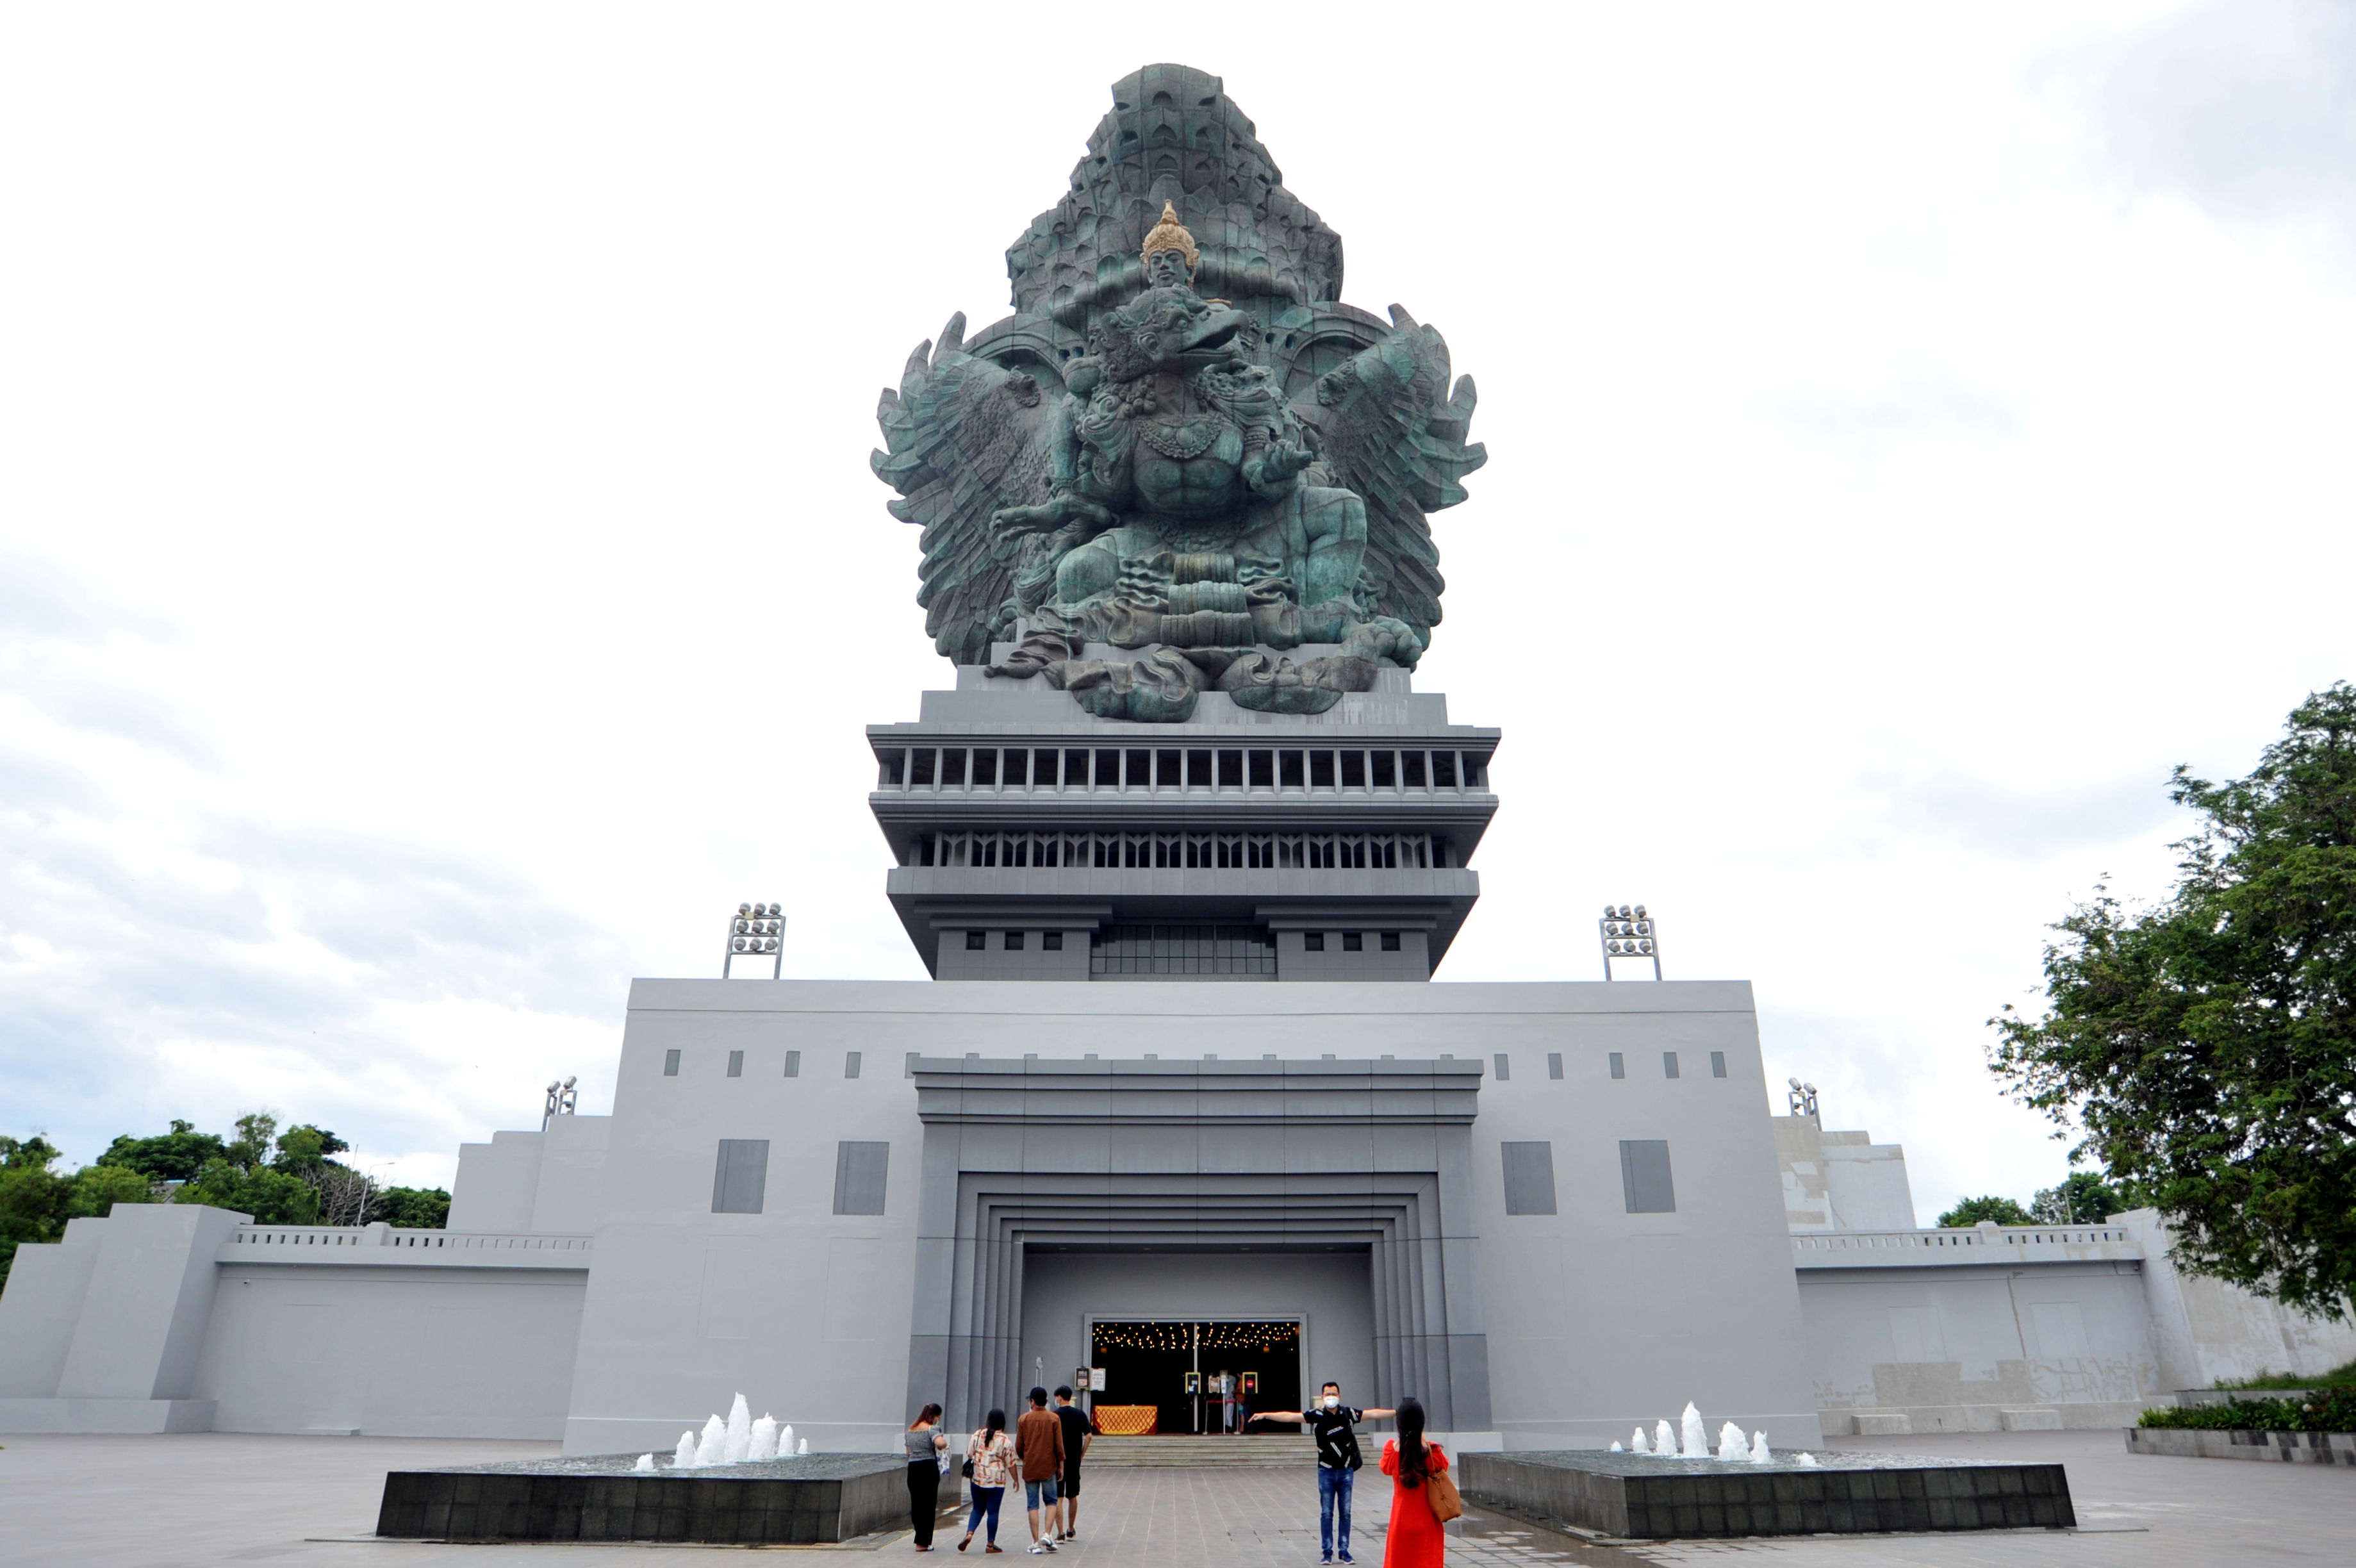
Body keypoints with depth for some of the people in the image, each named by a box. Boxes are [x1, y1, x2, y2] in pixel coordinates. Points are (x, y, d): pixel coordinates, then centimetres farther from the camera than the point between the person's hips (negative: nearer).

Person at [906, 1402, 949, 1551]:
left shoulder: (910, 1430, 13)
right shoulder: (932, 1429, -9)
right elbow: (941, 1443, -27)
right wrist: (945, 1445, -6)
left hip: (912, 1468, 7)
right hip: (928, 1468, -7)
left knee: (916, 1505, 14)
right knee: (928, 1506, 1)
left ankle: (922, 1539, 22)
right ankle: (922, 1543, 2)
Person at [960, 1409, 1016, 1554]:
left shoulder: (977, 1435, 0)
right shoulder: (1005, 1440, -8)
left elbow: (969, 1455, 6)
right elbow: (1010, 1463, -4)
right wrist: (1015, 1480, 6)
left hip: (978, 1479, 3)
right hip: (997, 1482, -3)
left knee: (978, 1509, 15)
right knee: (993, 1511, 5)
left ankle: (969, 1533, -5)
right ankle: (990, 1545, 8)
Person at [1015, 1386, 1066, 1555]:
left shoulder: (1024, 1419, -2)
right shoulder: (1054, 1418, -4)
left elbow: (1018, 1446, 2)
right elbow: (1059, 1445, -4)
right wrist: (1061, 1465, 6)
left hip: (1030, 1468, 1)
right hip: (1049, 1467, 0)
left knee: (1033, 1505, 6)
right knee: (1051, 1501, 13)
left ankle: (1036, 1543, 3)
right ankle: (1048, 1534, -4)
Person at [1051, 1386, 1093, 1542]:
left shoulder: (1054, 1415, -8)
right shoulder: (1080, 1414, 2)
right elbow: (1089, 1436, -3)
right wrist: (1081, 1454, 5)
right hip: (1074, 1462, 3)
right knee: (1073, 1497, 16)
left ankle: (1060, 1533, -2)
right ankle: (1071, 1531, 25)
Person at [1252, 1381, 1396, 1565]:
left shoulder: (1348, 1413, -3)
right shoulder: (1317, 1415, -8)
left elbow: (1373, 1414, -2)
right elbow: (1291, 1416, -15)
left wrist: (1397, 1412, -7)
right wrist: (1266, 1415, -26)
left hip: (1346, 1471, 1)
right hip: (1326, 1471, -1)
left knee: (1345, 1513, 7)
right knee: (1326, 1513, 4)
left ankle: (1345, 1551, 17)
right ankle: (1327, 1551, 13)